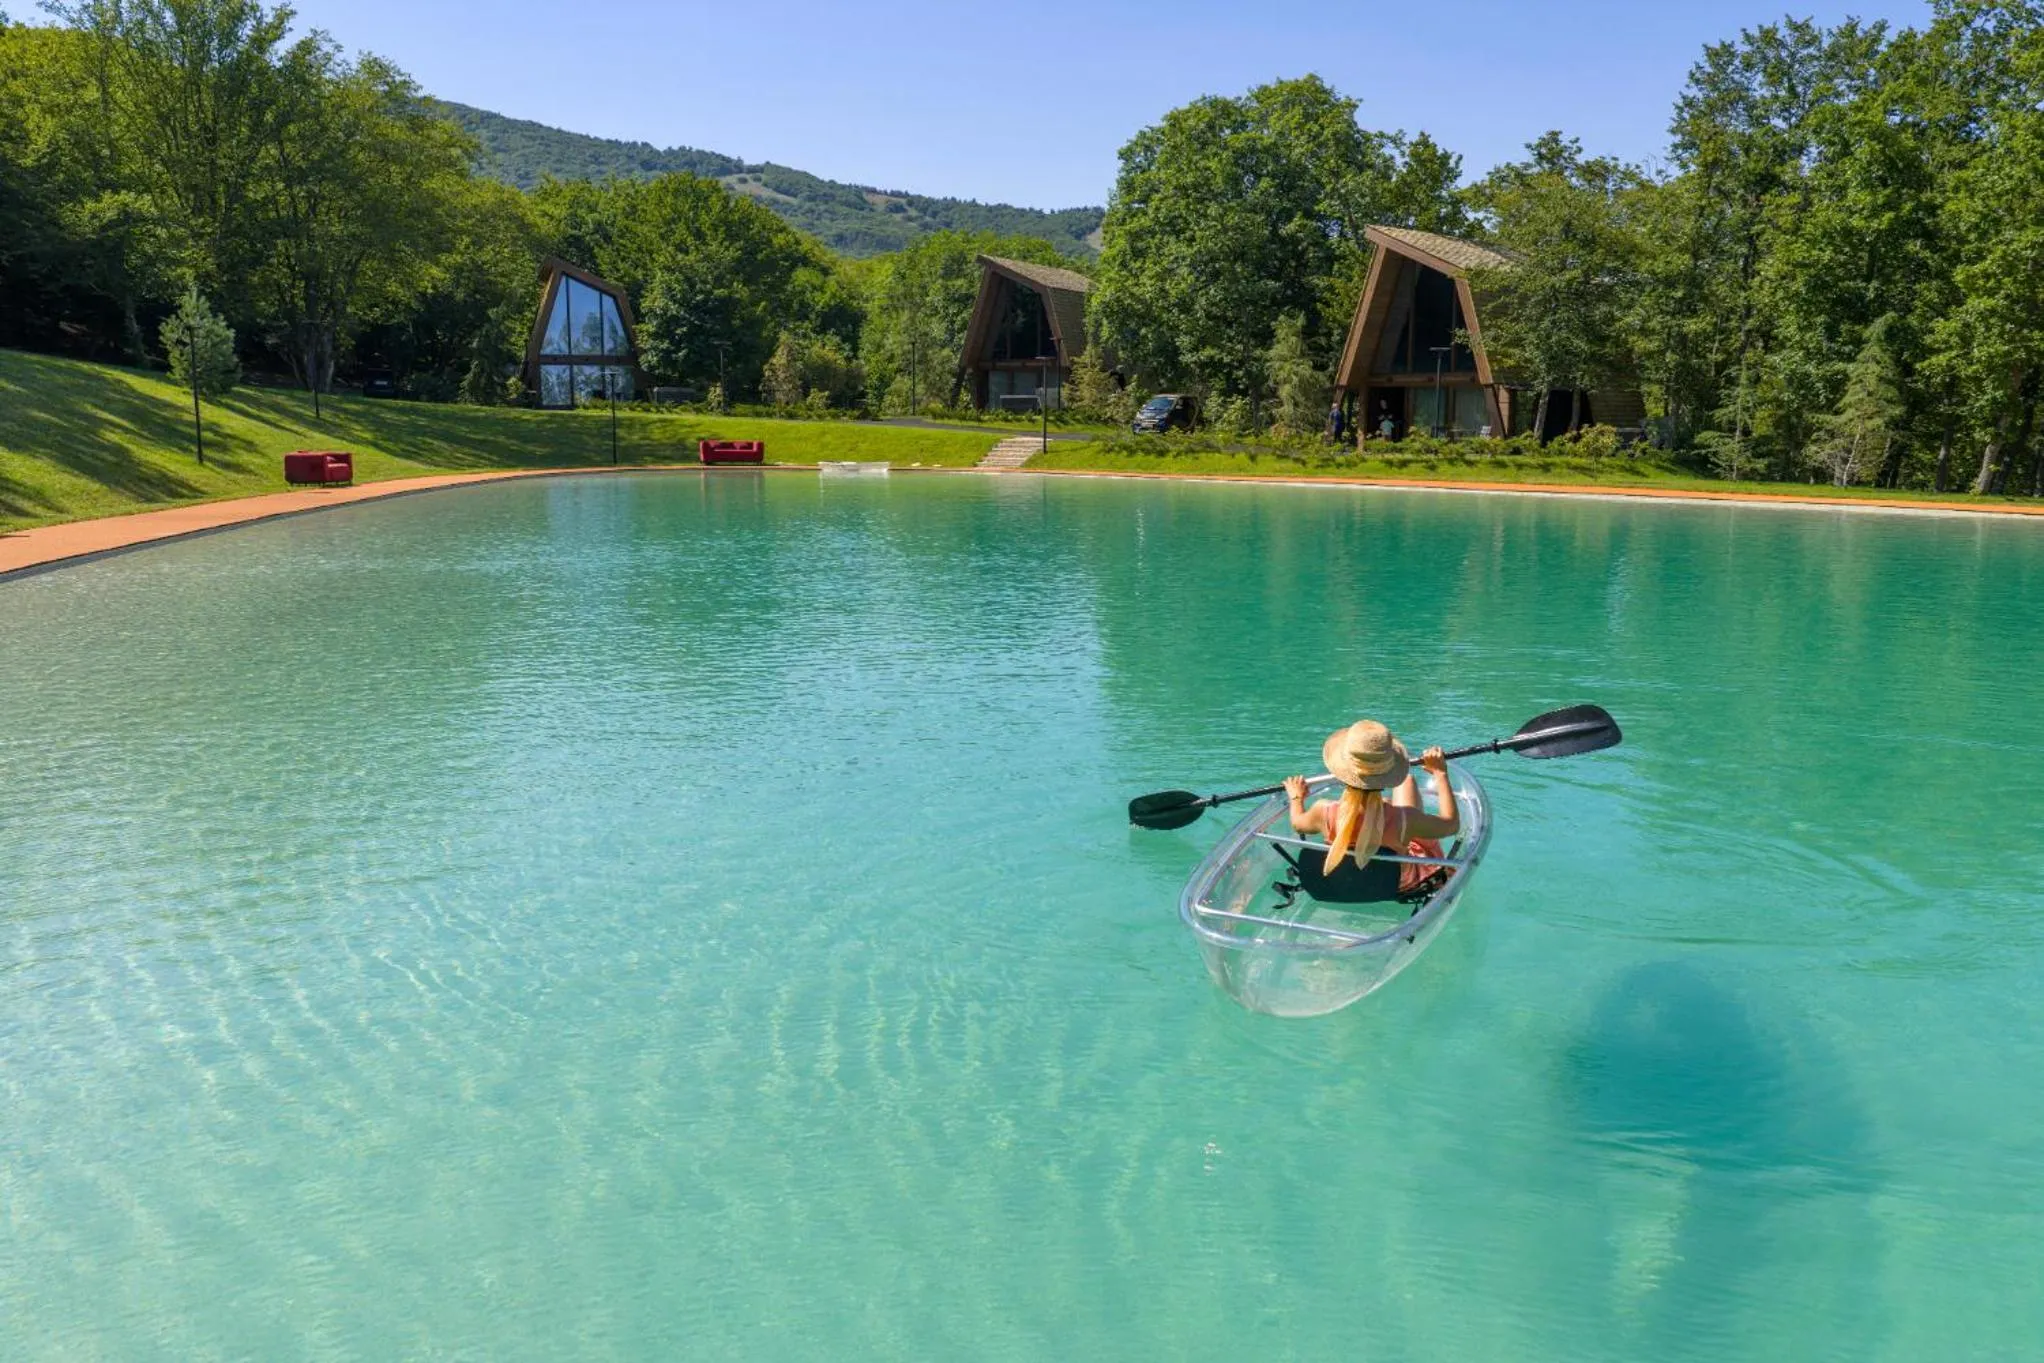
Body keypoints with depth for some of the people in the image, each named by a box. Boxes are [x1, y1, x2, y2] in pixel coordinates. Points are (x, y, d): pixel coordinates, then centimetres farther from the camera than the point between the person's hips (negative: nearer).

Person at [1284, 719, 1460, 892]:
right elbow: (1452, 823, -19)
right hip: (1401, 884, -1)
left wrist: (1296, 798, 11)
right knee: (1406, 780, 14)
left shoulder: (1325, 814, -37)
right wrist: (1440, 773, -7)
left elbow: (1297, 824, -11)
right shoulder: (1404, 820, -40)